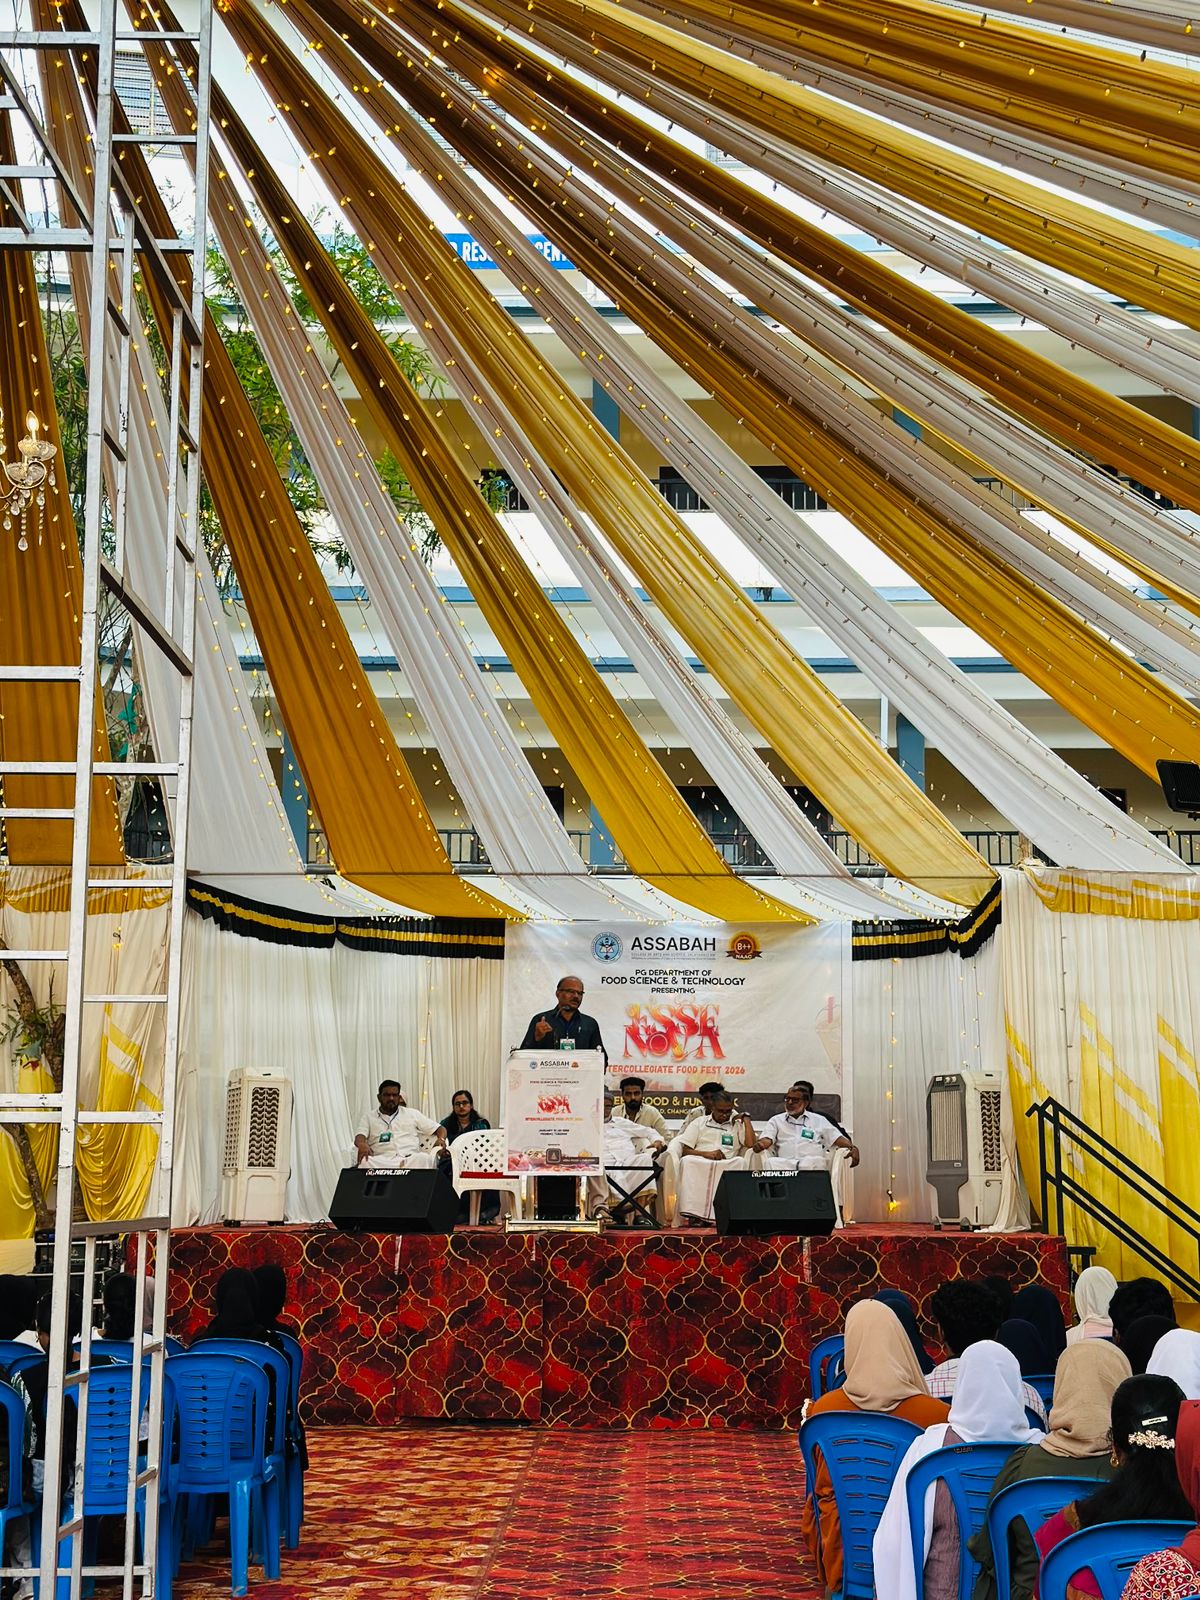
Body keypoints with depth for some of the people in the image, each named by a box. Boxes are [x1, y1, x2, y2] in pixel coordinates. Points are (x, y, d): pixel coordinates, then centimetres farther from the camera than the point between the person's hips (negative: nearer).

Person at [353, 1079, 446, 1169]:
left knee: (424, 1158, -37)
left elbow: (439, 1129, 22)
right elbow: (359, 1137, 4)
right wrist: (362, 1144, -23)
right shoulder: (369, 1118, 20)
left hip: (410, 1159, 0)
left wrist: (441, 1139, -4)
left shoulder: (413, 1114, 23)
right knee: (365, 1162, -37)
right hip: (381, 1162, 0)